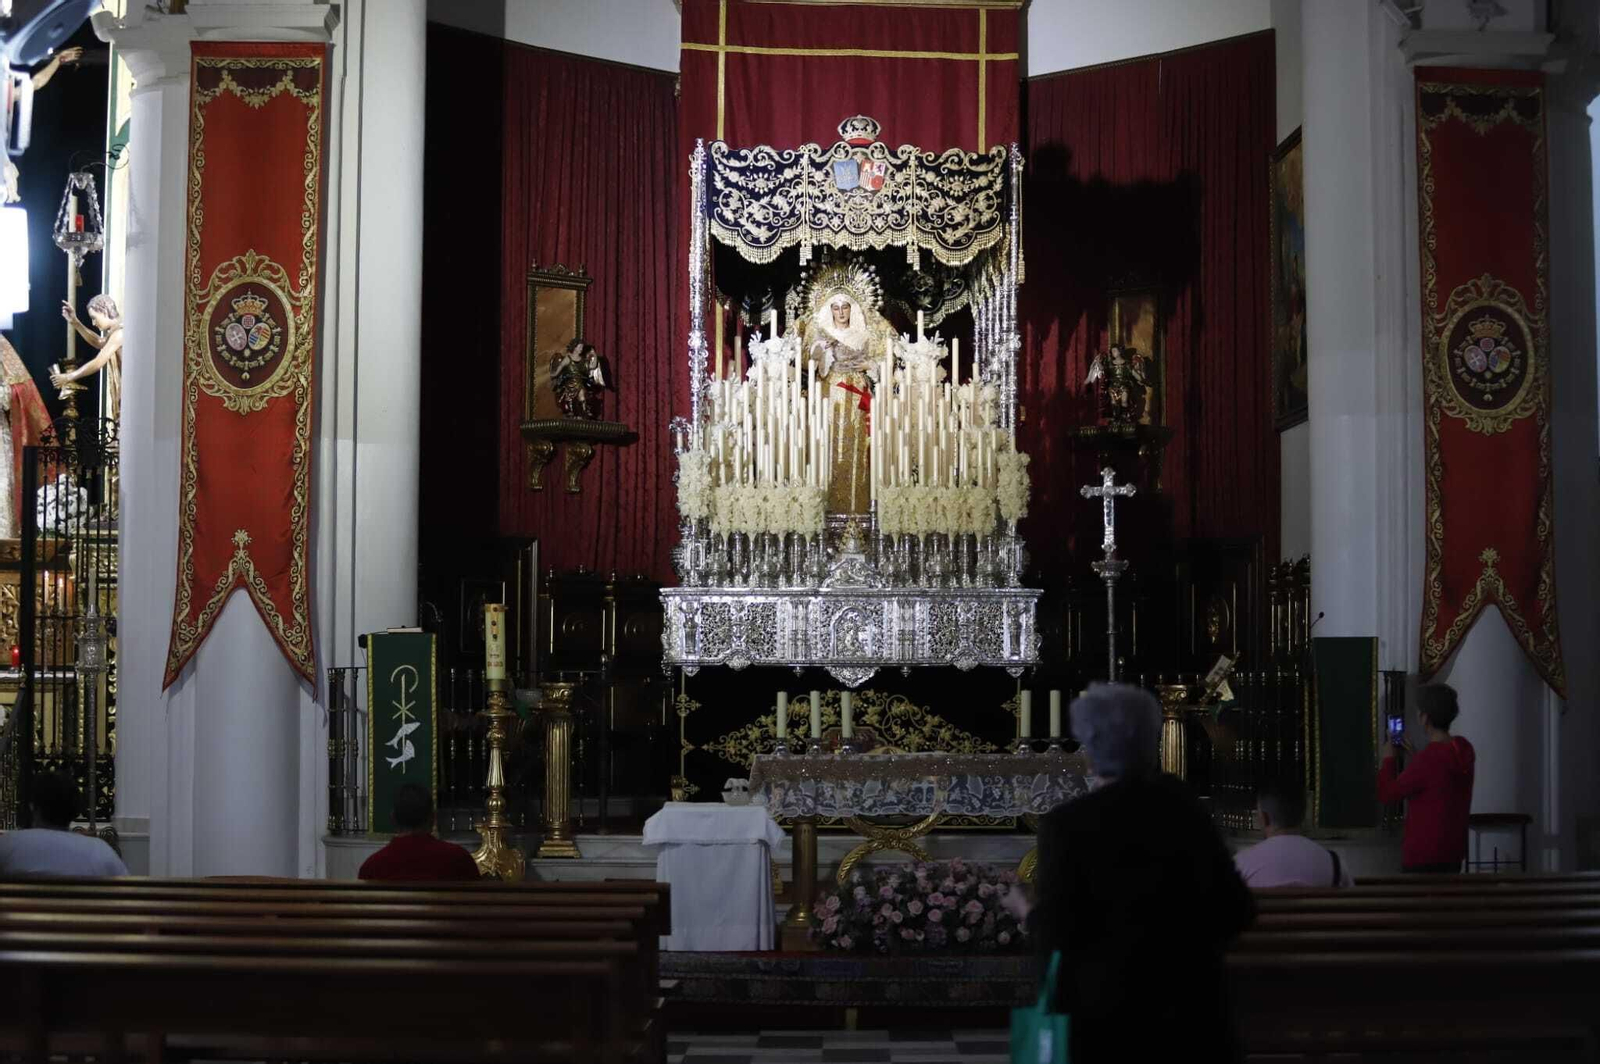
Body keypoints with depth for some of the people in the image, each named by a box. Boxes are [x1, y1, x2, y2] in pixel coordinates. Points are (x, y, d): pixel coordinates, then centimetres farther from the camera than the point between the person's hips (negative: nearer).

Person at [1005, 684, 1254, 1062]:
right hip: (1192, 1001, 3)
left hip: (1107, 1014, -3)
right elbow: (1236, 910, 1)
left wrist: (1028, 912, 6)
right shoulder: (1183, 804, -1)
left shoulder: (1067, 824, -12)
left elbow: (1056, 936, -14)